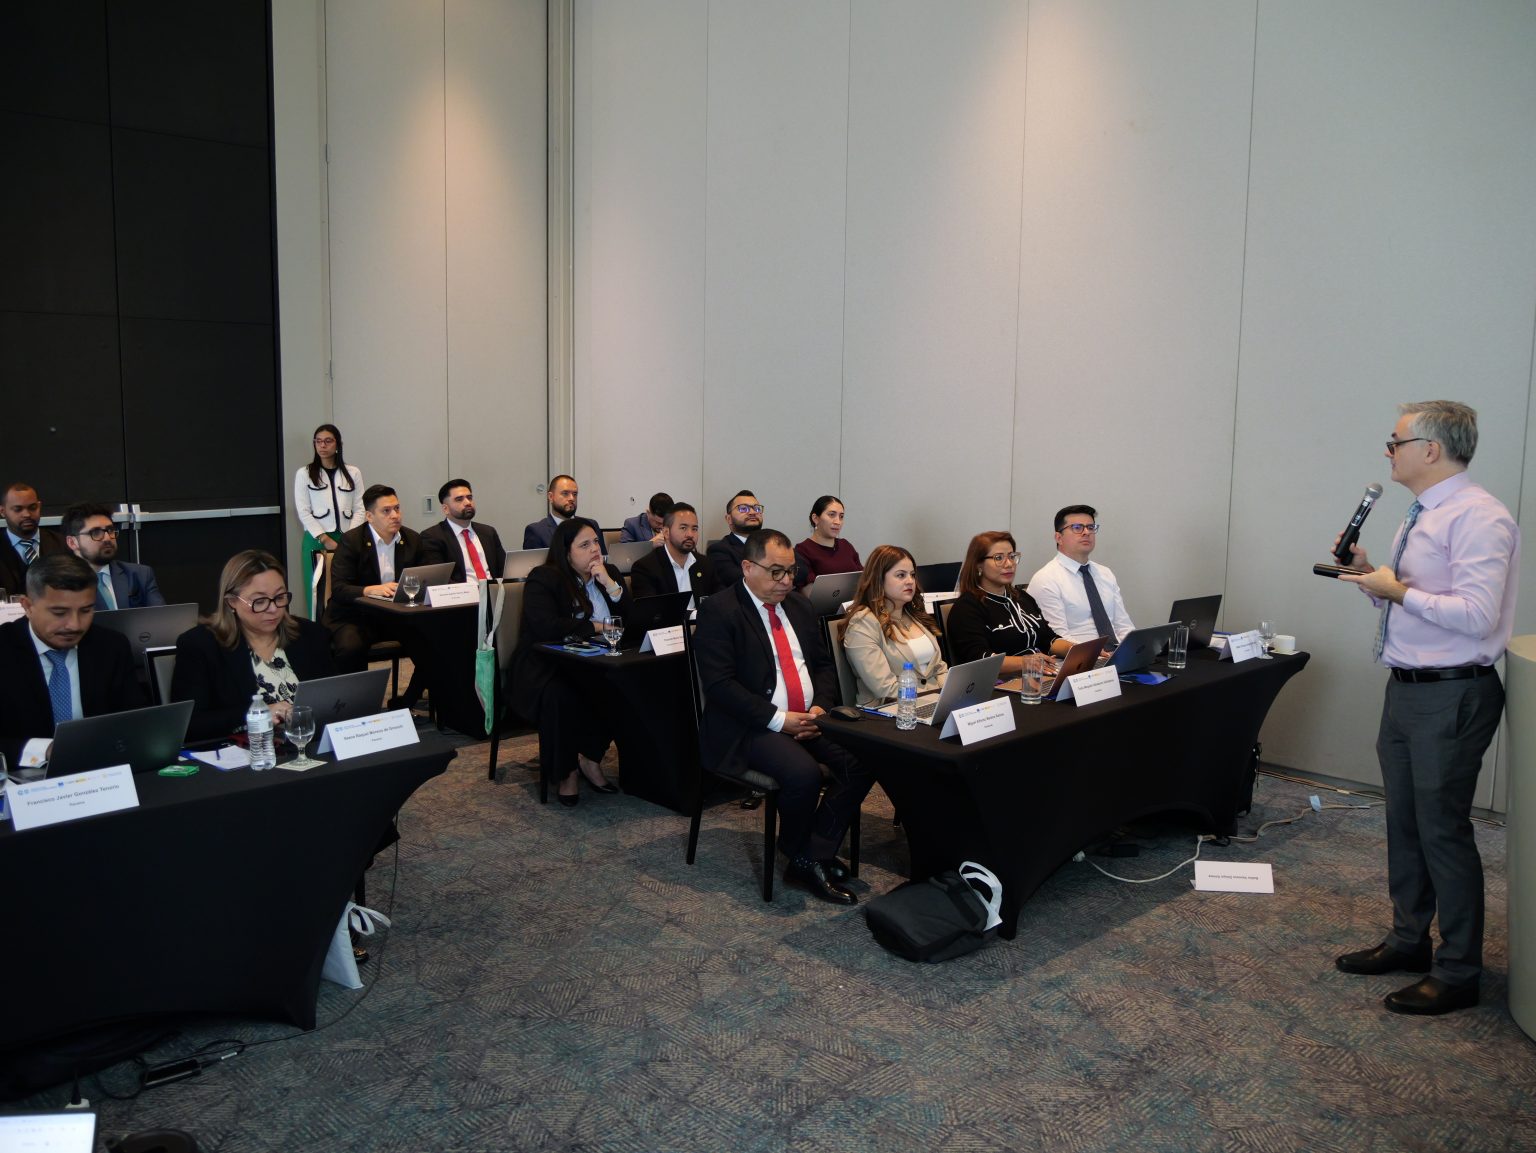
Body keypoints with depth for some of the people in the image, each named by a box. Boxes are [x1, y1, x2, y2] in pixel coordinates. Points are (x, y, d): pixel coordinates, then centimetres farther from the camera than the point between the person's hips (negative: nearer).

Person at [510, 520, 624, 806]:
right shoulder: (543, 579, -6)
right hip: (548, 667, -5)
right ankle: (567, 771, -14)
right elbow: (546, 627, -22)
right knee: (560, 696, -38)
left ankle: (591, 758, -6)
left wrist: (611, 585, -10)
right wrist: (596, 627, -12)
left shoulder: (609, 573, 12)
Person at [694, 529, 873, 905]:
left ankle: (815, 857, -7)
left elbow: (823, 664, 19)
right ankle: (799, 858, -3)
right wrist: (779, 719, -20)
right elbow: (720, 684, -16)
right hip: (751, 728, -7)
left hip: (809, 718, 7)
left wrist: (820, 707, -3)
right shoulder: (719, 611, -8)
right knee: (803, 774, -32)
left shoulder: (799, 605, 14)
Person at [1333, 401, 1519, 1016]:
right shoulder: (1420, 518, 13)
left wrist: (1399, 592, -19)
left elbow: (1476, 616, -26)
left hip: (1451, 696, -10)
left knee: (1443, 829, 0)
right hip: (1406, 689, 10)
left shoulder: (1478, 518, -17)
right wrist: (1371, 575, 5)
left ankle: (1458, 973, 15)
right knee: (1403, 822, 18)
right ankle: (1409, 941, 35)